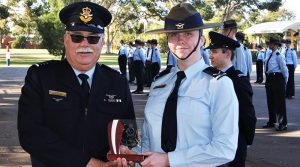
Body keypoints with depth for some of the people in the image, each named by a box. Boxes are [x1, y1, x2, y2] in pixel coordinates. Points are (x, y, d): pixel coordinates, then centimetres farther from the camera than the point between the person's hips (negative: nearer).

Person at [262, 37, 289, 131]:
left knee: (279, 102, -2)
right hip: (269, 78, 9)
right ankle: (271, 122, 29)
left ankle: (283, 124, 6)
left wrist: (285, 80, -3)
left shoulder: (279, 56, -15)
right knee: (270, 101, 16)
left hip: (277, 78, -9)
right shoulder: (270, 55, 10)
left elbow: (284, 69, -12)